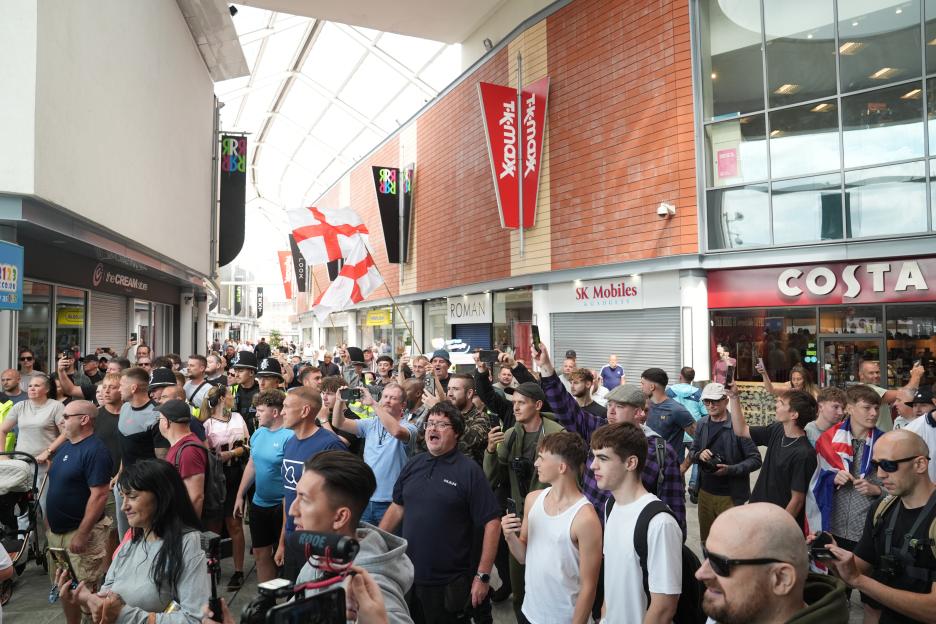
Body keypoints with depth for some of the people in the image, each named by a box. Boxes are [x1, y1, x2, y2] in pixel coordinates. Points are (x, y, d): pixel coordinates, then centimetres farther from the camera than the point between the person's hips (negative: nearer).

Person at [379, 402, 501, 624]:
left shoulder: (469, 470, -12)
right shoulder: (414, 464, 5)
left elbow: (492, 522, -14)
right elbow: (398, 507, 14)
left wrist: (483, 576, -16)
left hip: (448, 583, -5)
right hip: (407, 576, 5)